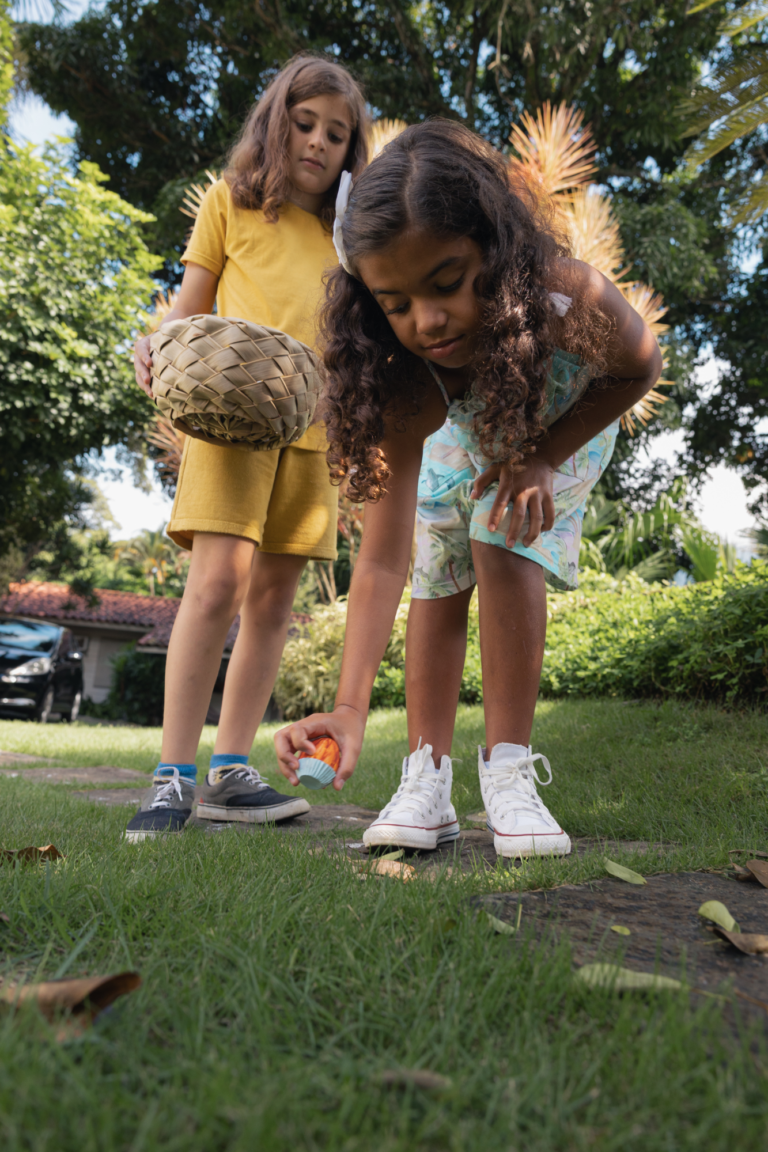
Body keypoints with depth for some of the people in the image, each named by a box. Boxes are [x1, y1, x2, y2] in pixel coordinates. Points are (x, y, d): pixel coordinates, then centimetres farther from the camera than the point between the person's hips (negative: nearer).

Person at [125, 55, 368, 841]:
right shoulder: (231, 201, 15)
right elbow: (190, 309, 10)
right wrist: (156, 346, -10)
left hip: (314, 424, 4)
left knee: (272, 594, -1)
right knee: (215, 582, -17)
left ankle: (229, 773, 5)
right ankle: (172, 776, -10)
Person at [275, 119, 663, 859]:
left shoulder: (571, 301, -41)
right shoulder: (406, 390, -37)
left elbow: (639, 368, -16)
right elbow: (382, 559, -38)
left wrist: (543, 458, -30)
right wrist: (350, 704, -50)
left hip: (567, 425, -1)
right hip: (461, 433, 2)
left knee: (505, 546, -24)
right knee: (438, 575, -10)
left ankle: (509, 771, -15)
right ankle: (427, 780, 0)